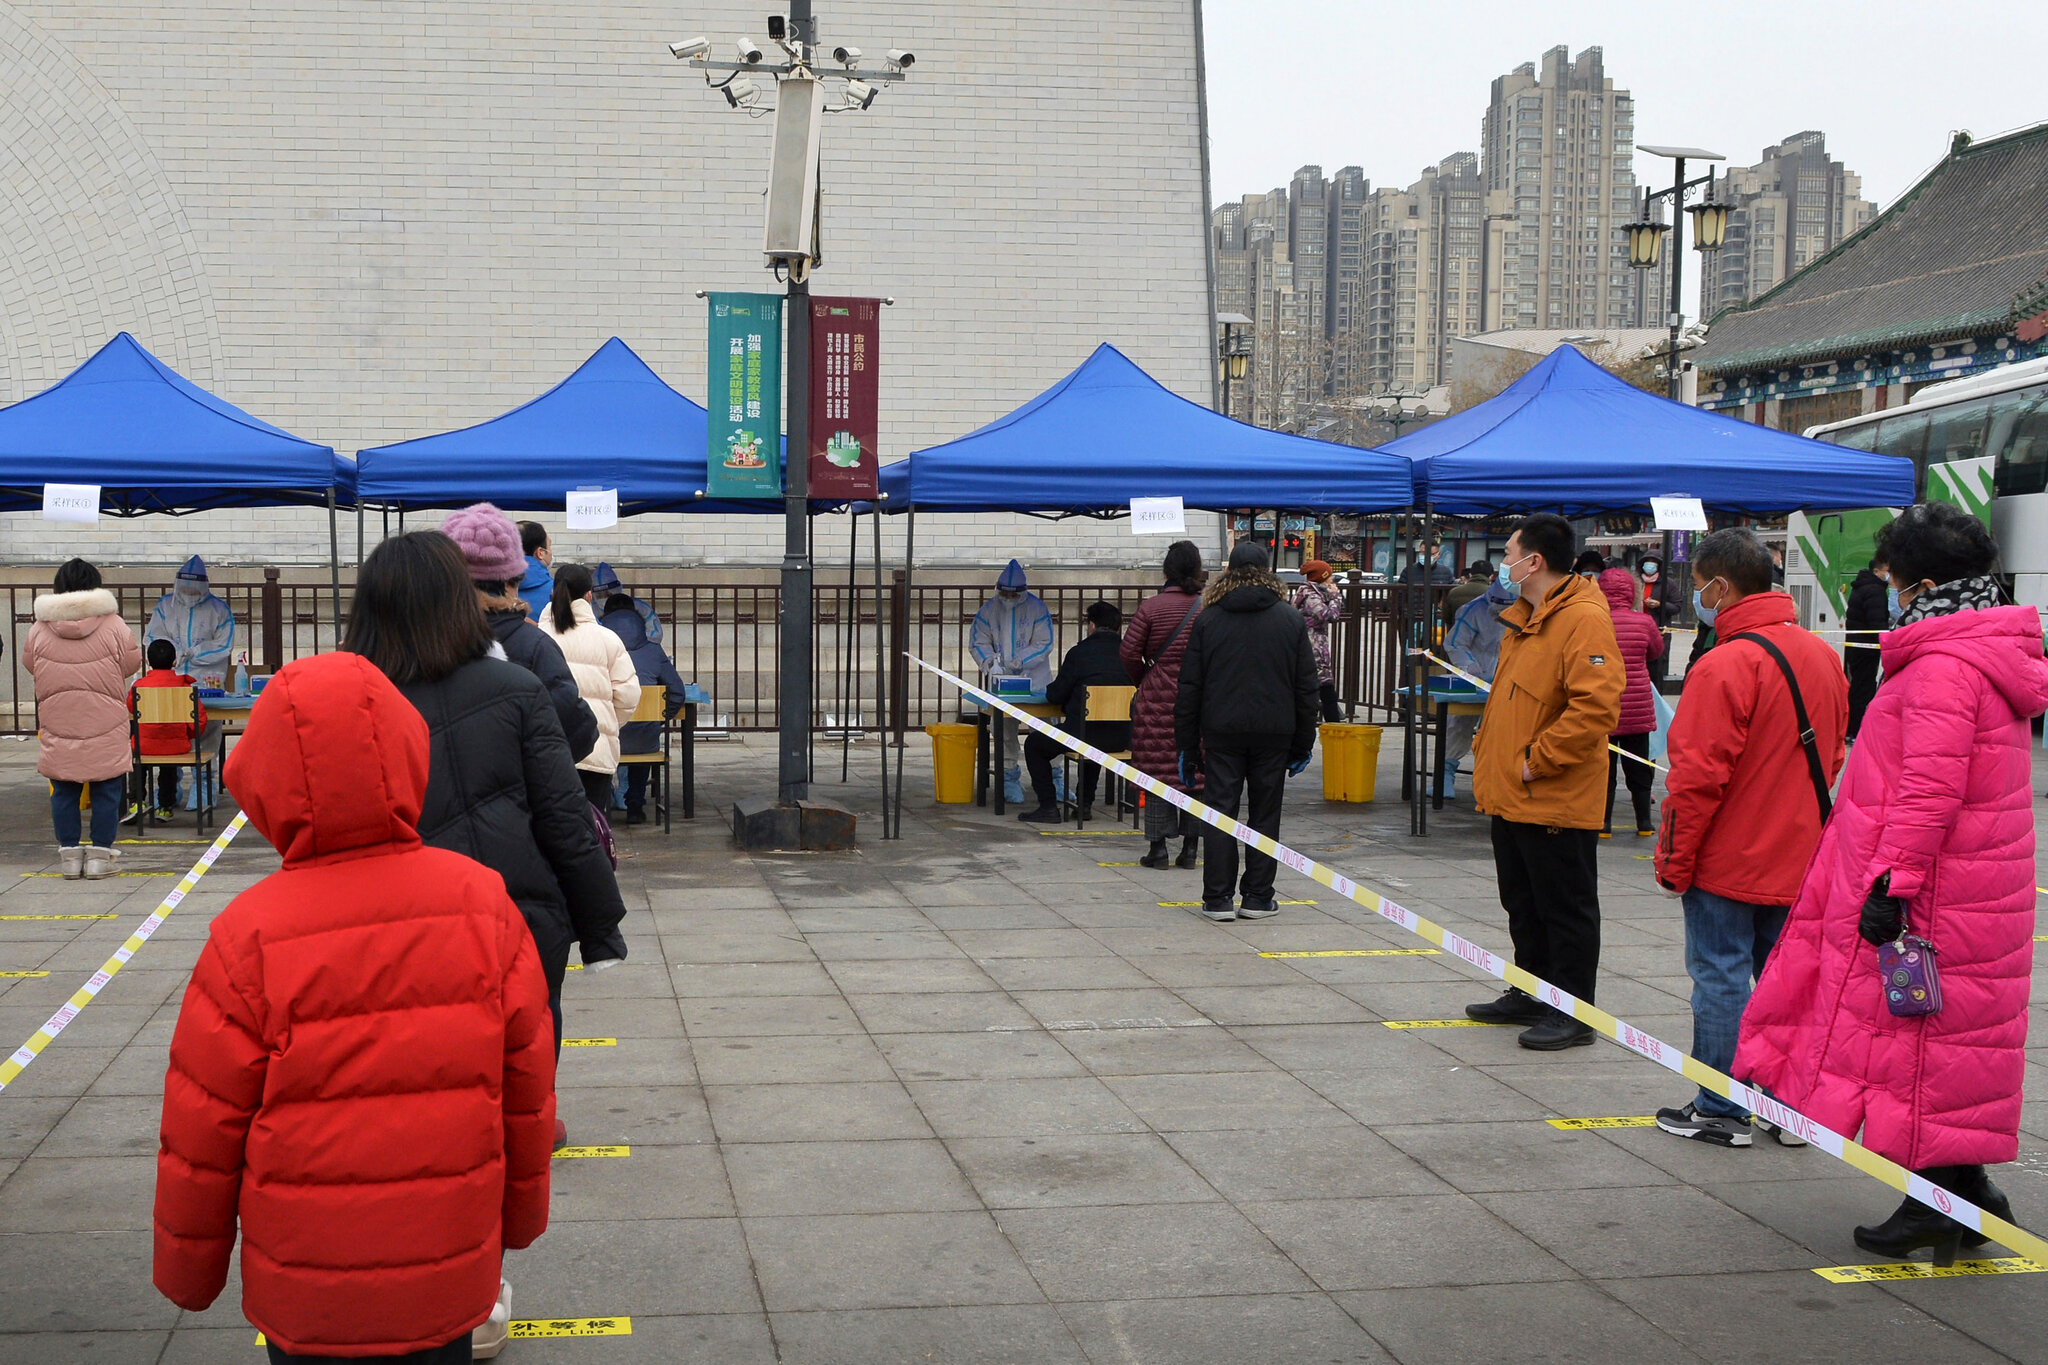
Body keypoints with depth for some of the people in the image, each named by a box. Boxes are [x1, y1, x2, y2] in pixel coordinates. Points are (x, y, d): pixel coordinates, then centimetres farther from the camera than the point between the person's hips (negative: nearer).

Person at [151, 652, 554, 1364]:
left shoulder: (250, 939, -16)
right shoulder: (484, 906, -10)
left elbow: (201, 1131, -9)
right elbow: (527, 1086, -1)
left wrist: (188, 1270, 7)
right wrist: (522, 1210, 15)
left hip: (304, 1295, -1)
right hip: (448, 1279, 2)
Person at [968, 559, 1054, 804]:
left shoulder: (1036, 608, -2)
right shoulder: (989, 609, 4)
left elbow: (1044, 644, -5)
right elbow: (977, 642, 4)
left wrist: (1019, 661, -17)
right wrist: (991, 662, -15)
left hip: (1035, 679, -1)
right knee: (1004, 729, -1)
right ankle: (1010, 778, 9)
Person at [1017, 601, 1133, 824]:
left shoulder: (1079, 653, -9)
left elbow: (1055, 696, -4)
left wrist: (1050, 688, 21)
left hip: (1082, 735, -5)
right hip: (1121, 739, 5)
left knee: (1034, 744, 19)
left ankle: (1048, 807, 11)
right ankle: (1085, 803, 36)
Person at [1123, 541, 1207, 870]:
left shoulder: (1151, 607, -6)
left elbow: (1129, 651, -6)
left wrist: (1141, 681, 11)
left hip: (1159, 698, -2)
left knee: (1158, 769, 3)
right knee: (1196, 771, 7)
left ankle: (1158, 847, 2)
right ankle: (1190, 847, 10)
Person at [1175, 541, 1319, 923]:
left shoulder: (1206, 620, 2)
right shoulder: (1291, 620, 4)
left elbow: (1189, 687, 2)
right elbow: (1306, 687, 5)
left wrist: (1187, 744, 7)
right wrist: (1303, 743, 11)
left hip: (1221, 733, 0)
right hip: (1274, 733, 1)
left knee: (1220, 812, 3)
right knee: (1265, 813, 8)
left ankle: (1218, 898, 1)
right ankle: (1258, 897, 9)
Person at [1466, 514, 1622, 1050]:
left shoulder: (1583, 620, -18)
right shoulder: (1524, 618, 14)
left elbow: (1596, 705, -27)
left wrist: (1538, 759, -22)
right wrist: (1490, 759, 16)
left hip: (1556, 801, -10)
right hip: (1512, 796, 10)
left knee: (1566, 908, 0)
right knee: (1523, 904, 19)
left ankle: (1572, 1014, 7)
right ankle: (1532, 994, 32)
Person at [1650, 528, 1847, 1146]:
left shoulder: (1725, 666, -20)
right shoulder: (1822, 655, 5)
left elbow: (1697, 778, -19)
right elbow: (1831, 761, 15)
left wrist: (1674, 860, -9)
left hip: (1728, 862, -7)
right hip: (1799, 862, 7)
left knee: (1721, 978, 3)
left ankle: (1722, 1111, 10)